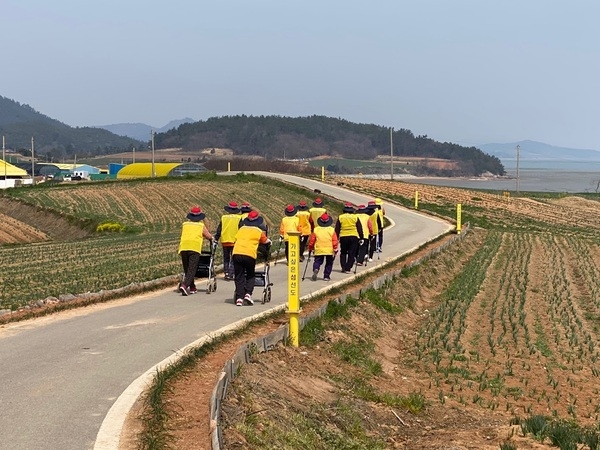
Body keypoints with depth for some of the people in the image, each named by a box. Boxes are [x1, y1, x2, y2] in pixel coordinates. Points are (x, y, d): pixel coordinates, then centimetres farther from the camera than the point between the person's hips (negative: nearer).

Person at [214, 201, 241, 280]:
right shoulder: (239, 218, -4)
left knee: (226, 258, 15)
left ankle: (226, 272, 6)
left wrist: (216, 239, 7)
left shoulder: (223, 217, 1)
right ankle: (230, 274, -6)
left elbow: (219, 230, 2)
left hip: (225, 241, 2)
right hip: (235, 241, -2)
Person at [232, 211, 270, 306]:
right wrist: (269, 241, 50)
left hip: (236, 253, 2)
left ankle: (239, 298, -1)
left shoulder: (241, 229, 20)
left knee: (239, 277, 8)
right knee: (250, 276, 16)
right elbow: (266, 241, 28)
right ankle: (248, 294, -2)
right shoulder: (259, 231, 14)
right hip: (250, 255, -2)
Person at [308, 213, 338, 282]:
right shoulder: (332, 230, -2)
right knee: (329, 263, 13)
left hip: (319, 250, 0)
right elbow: (335, 241, -5)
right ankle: (326, 276, 12)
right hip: (329, 250, 0)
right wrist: (335, 249, 2)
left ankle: (315, 269, -22)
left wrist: (310, 249, 15)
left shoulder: (316, 229, -1)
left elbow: (311, 240, 3)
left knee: (317, 261, 7)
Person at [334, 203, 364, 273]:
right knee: (351, 254, 3)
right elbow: (359, 228, 3)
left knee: (343, 253, 15)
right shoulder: (355, 217, 2)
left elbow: (337, 229, 5)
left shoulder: (340, 217, 3)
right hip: (354, 236, -1)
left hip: (343, 237, 1)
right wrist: (361, 237, 9)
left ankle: (343, 267, 9)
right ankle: (348, 268, -3)